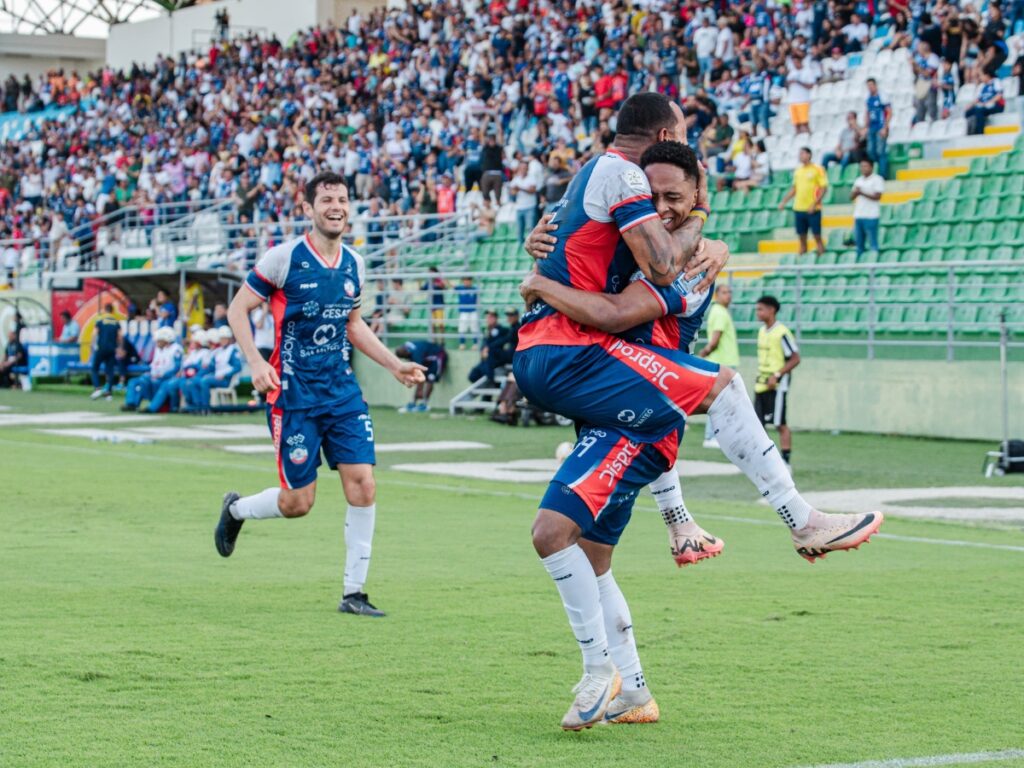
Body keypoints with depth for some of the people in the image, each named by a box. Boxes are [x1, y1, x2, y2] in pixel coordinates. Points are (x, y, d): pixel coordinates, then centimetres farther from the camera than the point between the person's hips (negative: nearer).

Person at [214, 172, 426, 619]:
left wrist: (394, 365, 15)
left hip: (342, 390, 5)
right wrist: (255, 362, -17)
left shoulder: (354, 264, 8)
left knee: (363, 485, -7)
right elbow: (238, 309, -4)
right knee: (298, 502, -2)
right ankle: (236, 509, 31)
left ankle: (354, 592, 3)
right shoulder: (284, 258, -9)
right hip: (293, 394, -5)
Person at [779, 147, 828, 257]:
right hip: (798, 209, 5)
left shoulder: (817, 170, -5)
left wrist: (814, 204, -16)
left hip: (812, 210, -5)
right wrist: (783, 202, 10)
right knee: (802, 238, 8)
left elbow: (823, 188, -8)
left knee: (817, 236, -3)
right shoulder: (798, 171, 13)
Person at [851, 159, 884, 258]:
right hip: (858, 216, 7)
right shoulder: (858, 180, 18)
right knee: (859, 242, 7)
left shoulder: (877, 179, -3)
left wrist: (862, 193, -17)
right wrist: (855, 192, -6)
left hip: (871, 216, -7)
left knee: (873, 242, -7)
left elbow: (877, 196, -12)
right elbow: (851, 197, 16)